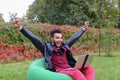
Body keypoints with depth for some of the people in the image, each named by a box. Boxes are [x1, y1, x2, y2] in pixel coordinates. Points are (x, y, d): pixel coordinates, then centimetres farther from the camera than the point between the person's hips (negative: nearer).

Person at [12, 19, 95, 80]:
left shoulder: (65, 45, 18)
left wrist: (84, 28, 43)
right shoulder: (47, 47, 3)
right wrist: (21, 27, -17)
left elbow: (74, 37, 32)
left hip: (70, 69, 7)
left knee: (90, 69, -11)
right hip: (59, 71, -7)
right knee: (76, 72, -34)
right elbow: (33, 38, -7)